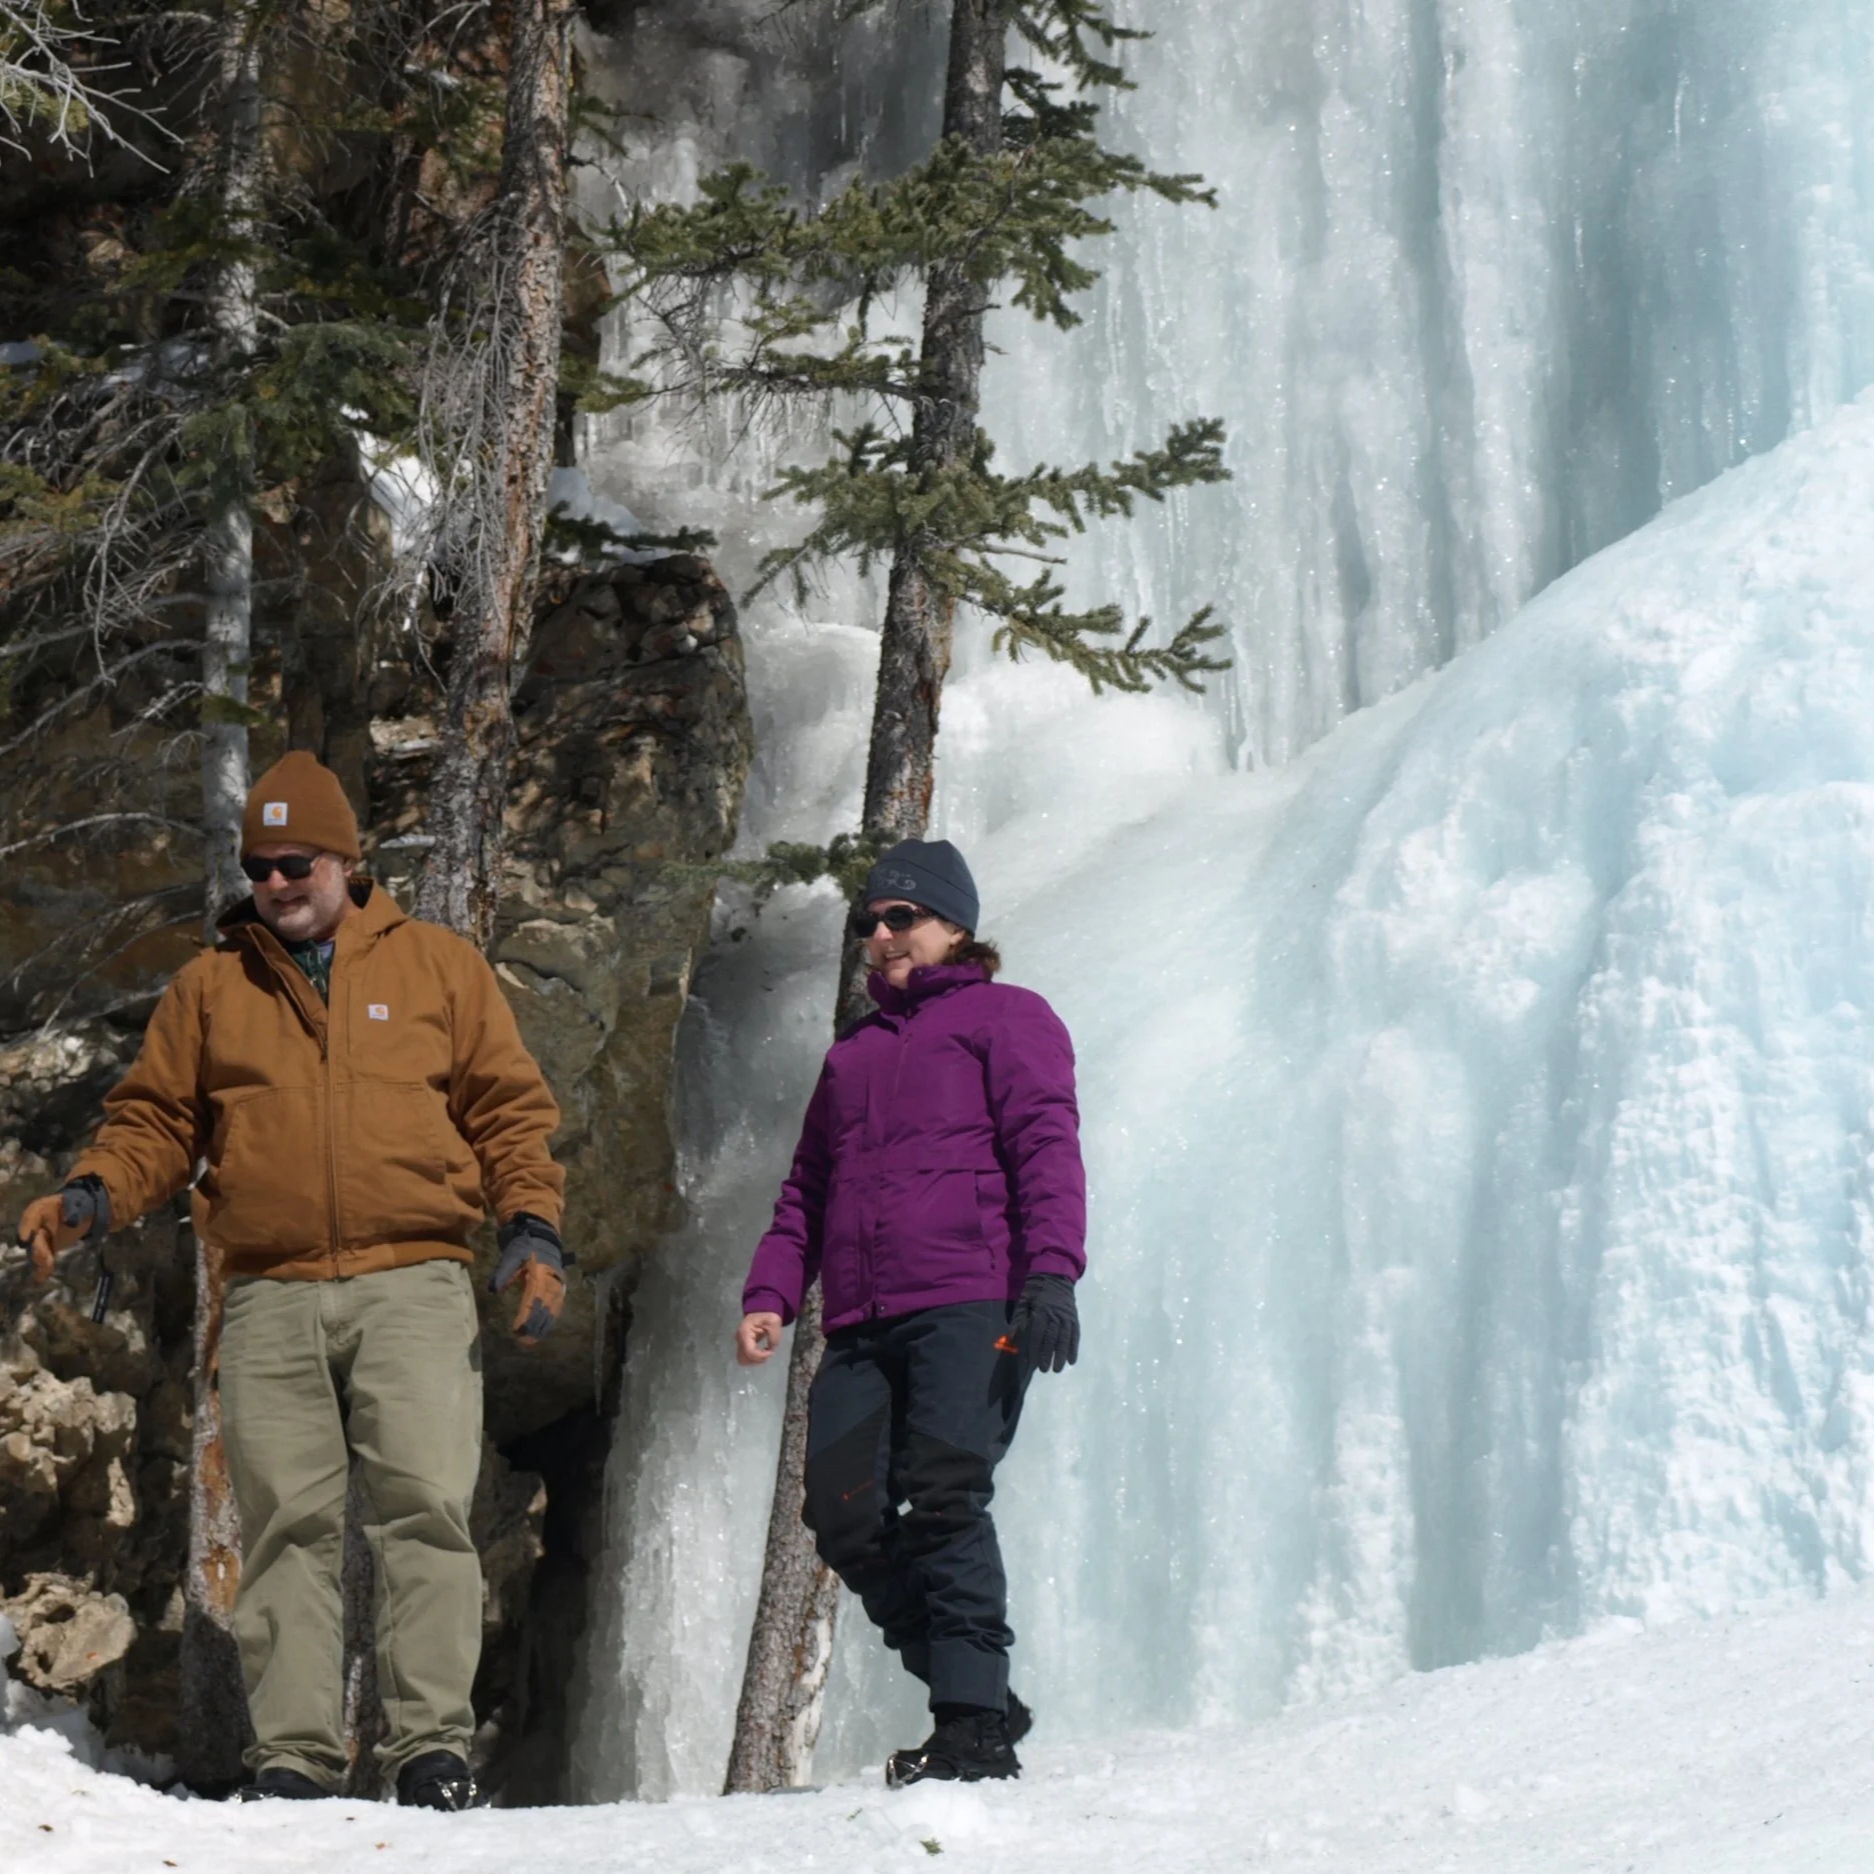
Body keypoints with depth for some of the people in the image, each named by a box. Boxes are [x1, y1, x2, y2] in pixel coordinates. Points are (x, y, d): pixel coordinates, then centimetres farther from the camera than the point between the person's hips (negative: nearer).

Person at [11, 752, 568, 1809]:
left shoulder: (441, 967, 13)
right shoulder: (209, 989, 17)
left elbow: (511, 1110, 11)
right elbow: (158, 1120, 16)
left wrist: (534, 1227, -3)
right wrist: (94, 1195, -3)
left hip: (414, 1285, -2)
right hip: (272, 1296, 2)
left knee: (427, 1507, -11)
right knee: (289, 1524, -2)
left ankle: (435, 1750, -9)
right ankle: (294, 1757, 1)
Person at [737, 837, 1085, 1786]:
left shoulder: (1005, 1016, 11)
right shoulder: (851, 1054, 31)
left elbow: (1047, 1145, -2)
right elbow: (806, 1191, 30)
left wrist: (1051, 1270, -16)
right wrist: (769, 1294, 13)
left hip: (970, 1307, -6)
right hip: (860, 1326, 6)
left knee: (944, 1496, -18)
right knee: (844, 1518, -6)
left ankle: (974, 1726, -16)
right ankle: (976, 1699, 3)